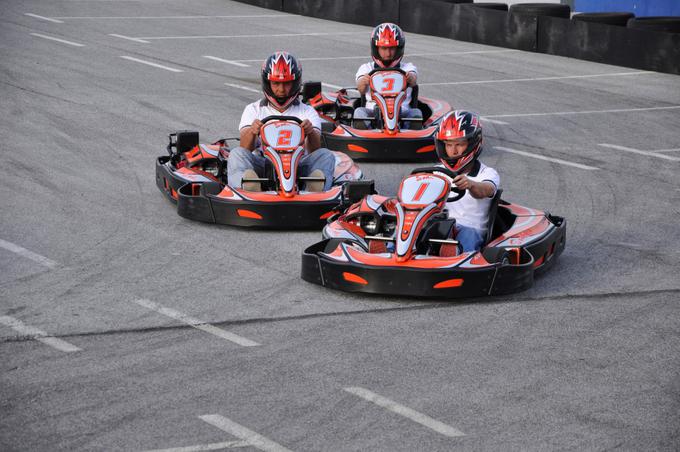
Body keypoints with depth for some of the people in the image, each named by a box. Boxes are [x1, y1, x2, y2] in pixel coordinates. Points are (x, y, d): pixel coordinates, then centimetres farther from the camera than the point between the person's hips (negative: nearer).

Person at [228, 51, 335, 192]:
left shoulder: (307, 112, 16)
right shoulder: (253, 110, 16)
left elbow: (315, 150, -1)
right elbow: (245, 149, 0)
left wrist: (311, 132, -24)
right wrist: (251, 132, -23)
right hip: (261, 167, 0)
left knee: (326, 155, -24)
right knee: (236, 154, -26)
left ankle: (314, 191, -56)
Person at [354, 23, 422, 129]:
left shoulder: (407, 68, 17)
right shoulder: (367, 68, 17)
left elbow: (413, 80, -8)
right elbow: (362, 90, -3)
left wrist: (410, 78, -35)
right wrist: (364, 82, -30)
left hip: (401, 112, 0)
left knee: (416, 113, -28)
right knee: (359, 111, -27)